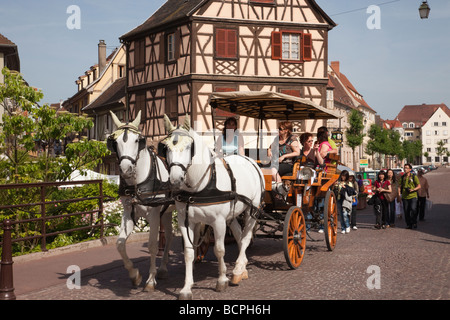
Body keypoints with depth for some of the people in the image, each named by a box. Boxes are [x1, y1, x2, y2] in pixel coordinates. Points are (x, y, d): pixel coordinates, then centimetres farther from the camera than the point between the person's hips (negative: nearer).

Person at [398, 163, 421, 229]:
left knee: (413, 209, -17)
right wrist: (399, 194, 1)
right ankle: (408, 224, 16)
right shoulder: (402, 177, 9)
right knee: (406, 211, 4)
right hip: (405, 197, 3)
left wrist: (413, 190, -14)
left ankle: (414, 223, 0)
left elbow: (419, 186, 2)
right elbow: (399, 186, 14)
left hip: (413, 196, -3)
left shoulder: (414, 177, 0)